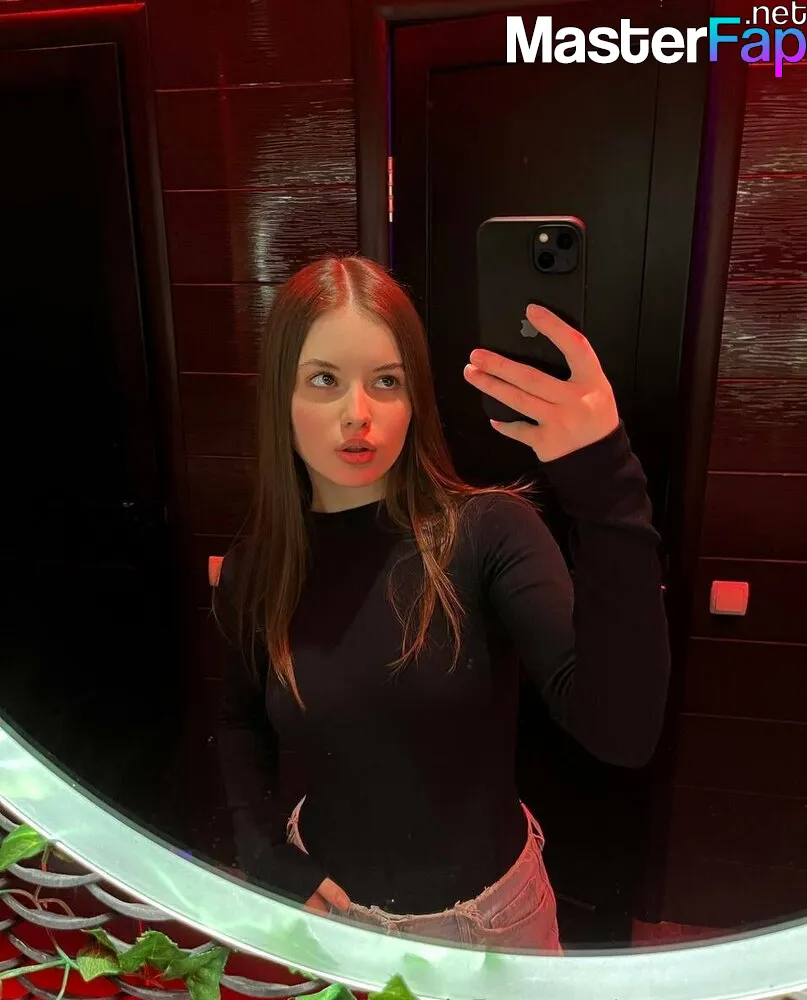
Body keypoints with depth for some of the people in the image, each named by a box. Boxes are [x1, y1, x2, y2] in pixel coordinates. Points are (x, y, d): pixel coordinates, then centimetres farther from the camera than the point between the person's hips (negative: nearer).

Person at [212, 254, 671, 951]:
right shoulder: (256, 567, -11)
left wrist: (608, 488, -45)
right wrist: (264, 852, -6)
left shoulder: (488, 531, -22)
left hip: (485, 911, -1)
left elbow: (623, 735, -35)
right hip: (328, 905, 2)